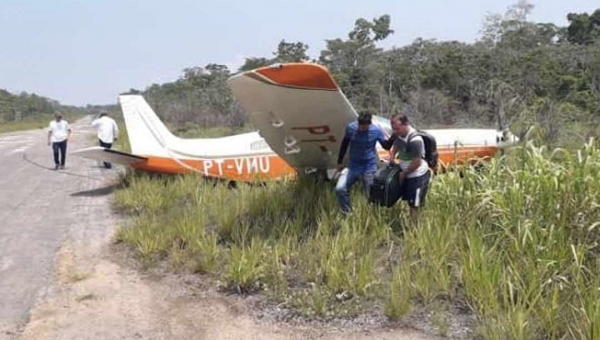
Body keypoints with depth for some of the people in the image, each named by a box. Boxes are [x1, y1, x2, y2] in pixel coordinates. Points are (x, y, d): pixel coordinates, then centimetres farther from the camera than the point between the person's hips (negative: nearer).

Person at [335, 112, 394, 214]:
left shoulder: (376, 131, -13)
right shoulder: (350, 127, -9)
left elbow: (386, 146, -1)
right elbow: (344, 144, 6)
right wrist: (339, 162, 12)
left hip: (369, 169, -2)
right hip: (352, 167, 2)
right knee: (340, 189, -4)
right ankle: (348, 213, 18)